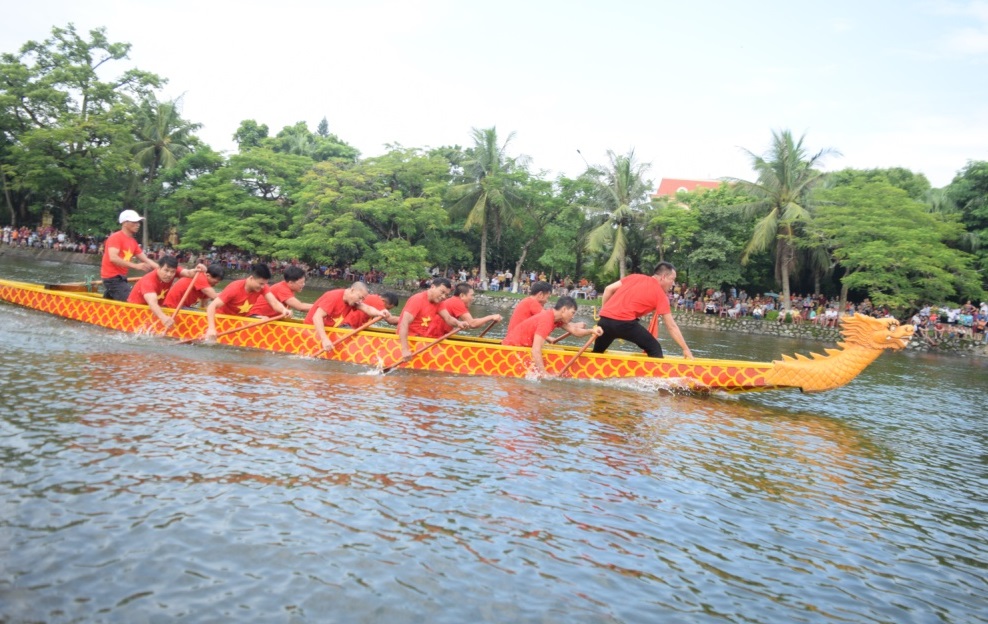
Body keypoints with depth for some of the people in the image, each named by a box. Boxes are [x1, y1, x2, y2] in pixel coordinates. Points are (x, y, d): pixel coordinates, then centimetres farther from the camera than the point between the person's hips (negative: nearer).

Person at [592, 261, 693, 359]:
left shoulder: (635, 277, 21)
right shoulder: (660, 295, 8)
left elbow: (608, 289, 16)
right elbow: (671, 327, 8)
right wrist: (685, 349, 13)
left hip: (605, 319, 6)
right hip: (624, 322, -6)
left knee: (597, 351, 27)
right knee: (655, 349, 10)